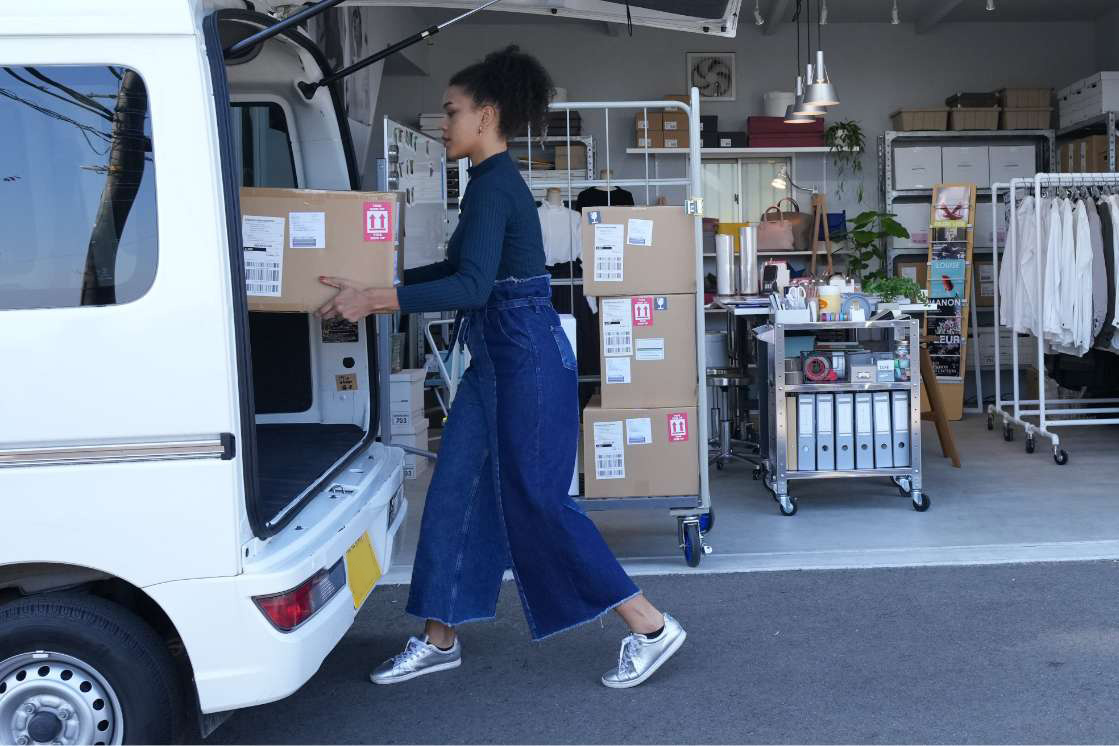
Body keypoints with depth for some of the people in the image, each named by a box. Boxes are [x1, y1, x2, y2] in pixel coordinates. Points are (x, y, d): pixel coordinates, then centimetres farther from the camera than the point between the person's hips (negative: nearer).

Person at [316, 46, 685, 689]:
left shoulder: (493, 185, -15)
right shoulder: (497, 182, 15)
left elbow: (472, 285, -26)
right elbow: (462, 269, 26)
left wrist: (375, 299, -26)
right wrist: (379, 287, 26)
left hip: (525, 357, -10)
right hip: (500, 357, 10)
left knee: (536, 501, -3)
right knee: (457, 488, 12)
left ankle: (651, 629, 7)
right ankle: (440, 638, 24)